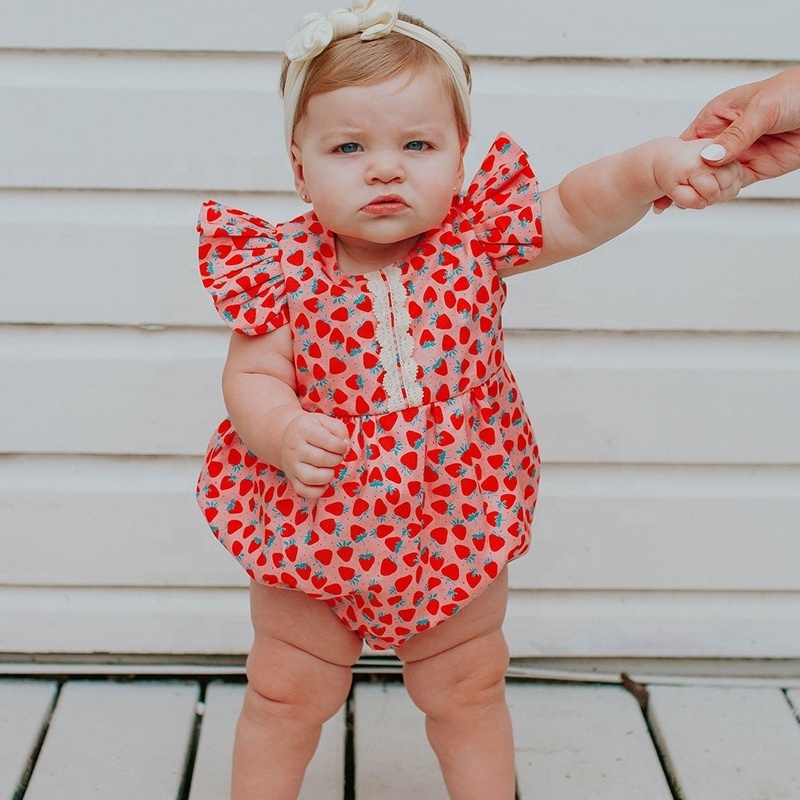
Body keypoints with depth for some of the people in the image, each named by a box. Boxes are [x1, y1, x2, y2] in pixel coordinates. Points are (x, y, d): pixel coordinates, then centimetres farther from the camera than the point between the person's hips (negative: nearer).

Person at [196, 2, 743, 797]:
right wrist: (283, 432, -34)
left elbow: (579, 210, -13)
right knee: (285, 700, 17)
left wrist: (650, 166, -32)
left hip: (457, 536, 1)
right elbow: (250, 376, -13)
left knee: (469, 697, 20)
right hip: (314, 536, -1)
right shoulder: (282, 270, -15)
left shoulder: (476, 240, -11)